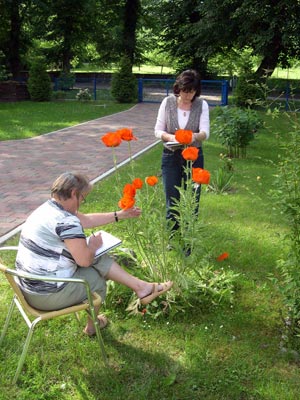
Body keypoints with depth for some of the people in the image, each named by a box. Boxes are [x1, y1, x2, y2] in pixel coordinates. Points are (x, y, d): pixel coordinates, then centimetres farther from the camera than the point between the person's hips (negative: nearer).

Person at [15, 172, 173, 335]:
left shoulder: (50, 207, 7)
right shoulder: (65, 221, -26)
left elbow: (87, 220, 18)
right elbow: (84, 260, -22)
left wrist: (119, 215, 21)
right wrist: (93, 245, 0)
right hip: (47, 295, -9)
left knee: (100, 259, 10)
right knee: (96, 278, 14)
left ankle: (141, 287, 14)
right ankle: (92, 326, 36)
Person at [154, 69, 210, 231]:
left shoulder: (202, 105, -3)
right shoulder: (168, 102, -4)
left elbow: (205, 132, -13)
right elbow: (158, 130, -2)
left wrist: (195, 136, -36)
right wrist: (170, 137, -24)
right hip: (171, 156, 0)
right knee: (172, 201, 3)